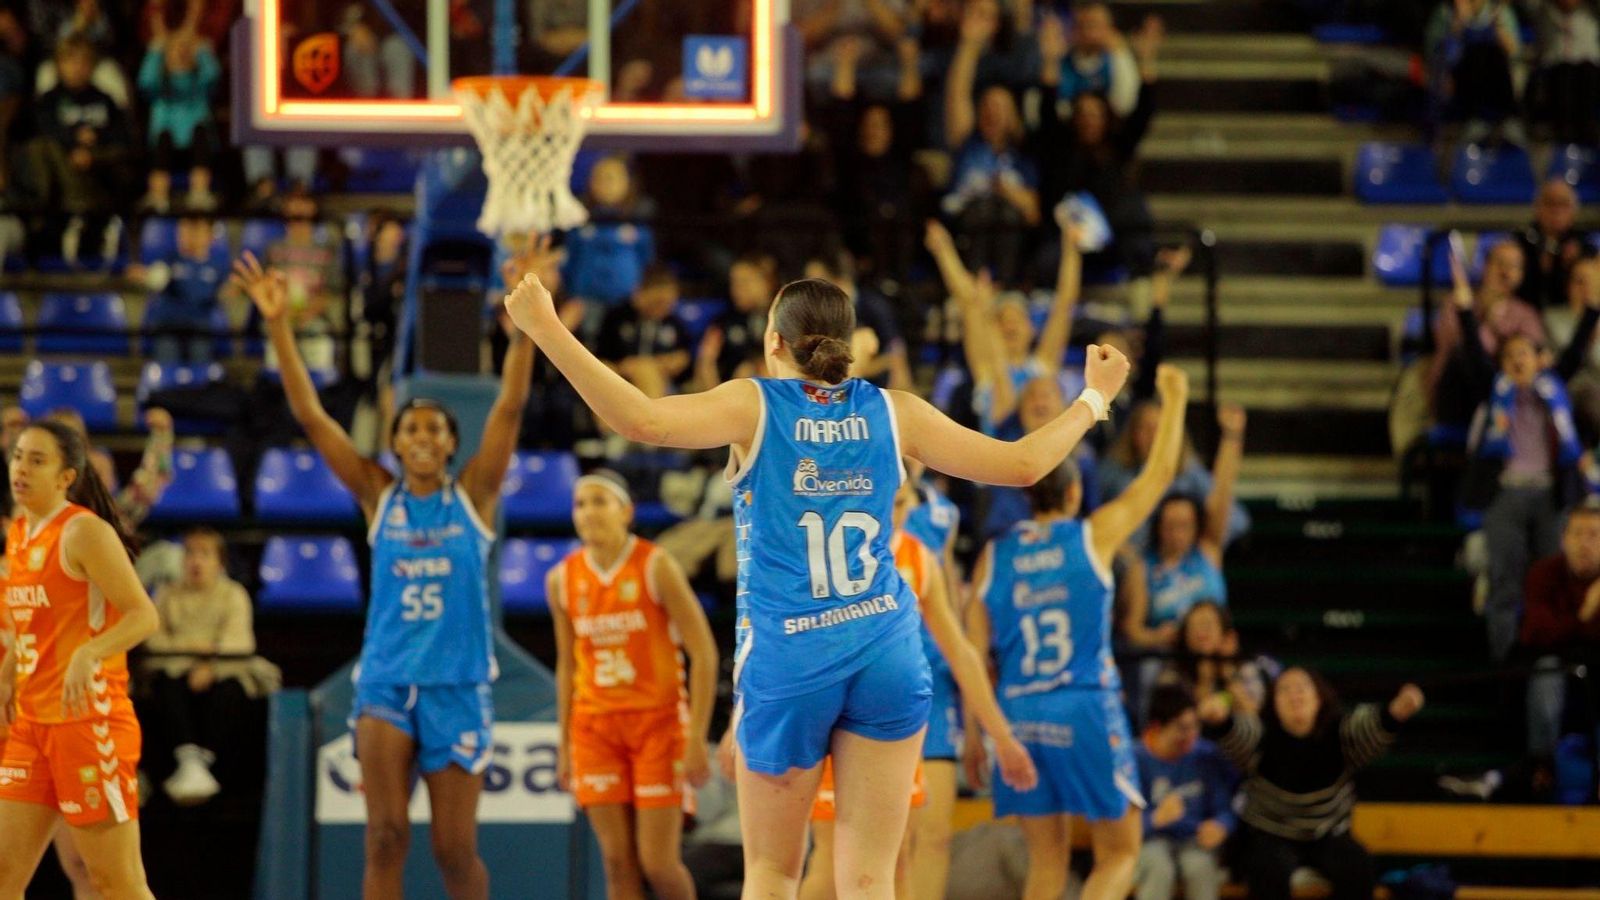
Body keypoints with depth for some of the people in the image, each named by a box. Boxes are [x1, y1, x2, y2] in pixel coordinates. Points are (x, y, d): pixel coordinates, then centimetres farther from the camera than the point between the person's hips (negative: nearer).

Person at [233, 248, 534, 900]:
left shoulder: (473, 495, 3)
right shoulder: (378, 496, 6)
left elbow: (510, 407, -6)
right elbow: (310, 416, 0)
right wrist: (278, 327, -8)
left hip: (457, 684, -1)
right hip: (386, 681, 1)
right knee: (386, 837, -12)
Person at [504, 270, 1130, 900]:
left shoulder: (754, 407, -3)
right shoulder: (894, 413, 5)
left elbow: (645, 422, -19)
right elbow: (1023, 464, 8)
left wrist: (548, 331, -17)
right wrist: (1094, 398, 24)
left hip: (787, 661, -2)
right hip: (886, 654, 2)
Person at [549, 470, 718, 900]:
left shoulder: (656, 567, -9)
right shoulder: (562, 580, 5)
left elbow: (703, 652, -9)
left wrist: (697, 739, -14)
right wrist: (565, 745, 11)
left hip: (658, 722, -4)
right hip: (595, 727, 4)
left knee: (658, 863, -7)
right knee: (618, 863, -1)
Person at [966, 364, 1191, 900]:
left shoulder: (994, 557, 6)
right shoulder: (1093, 537, -2)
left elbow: (974, 653, 4)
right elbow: (1160, 473, 8)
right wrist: (1174, 401, 21)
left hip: (1020, 714, 3)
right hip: (1087, 710, -3)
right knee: (1119, 854, 6)